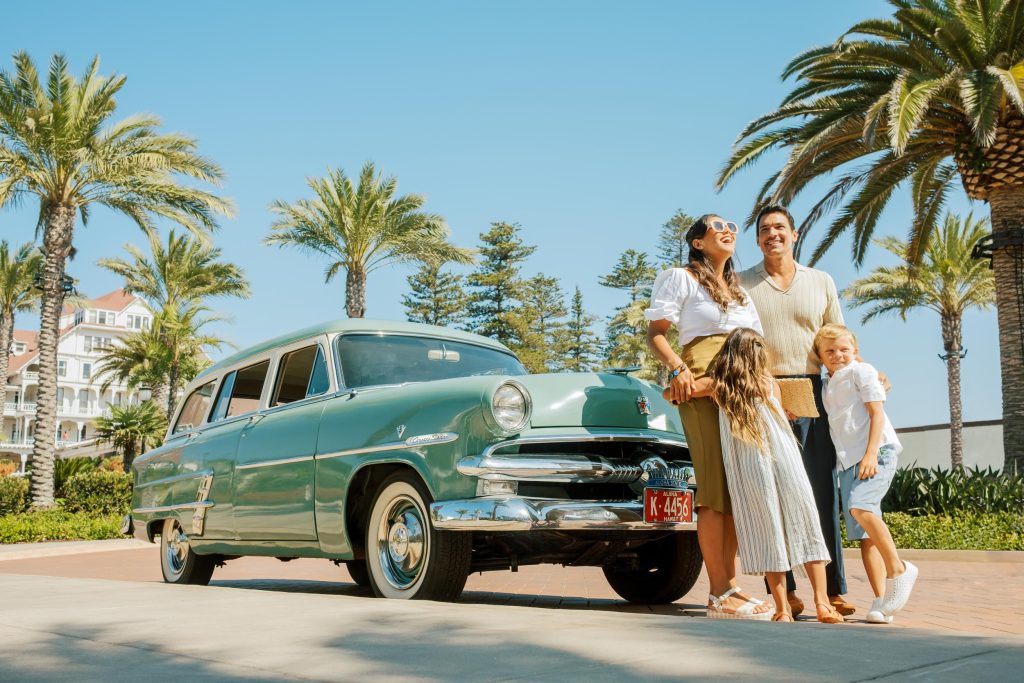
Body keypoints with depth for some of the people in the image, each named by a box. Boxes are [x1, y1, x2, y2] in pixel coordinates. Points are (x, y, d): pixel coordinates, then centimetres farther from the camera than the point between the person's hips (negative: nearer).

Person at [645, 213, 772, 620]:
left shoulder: (740, 292, 25)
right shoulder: (680, 279, 6)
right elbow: (655, 332, 0)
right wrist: (677, 367, -18)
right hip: (702, 390, -7)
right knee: (715, 488, -12)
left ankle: (731, 586, 9)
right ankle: (719, 596, -12)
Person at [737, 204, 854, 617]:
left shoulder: (821, 282, 14)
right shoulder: (741, 285, 9)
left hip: (812, 394, 2)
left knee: (823, 491, 0)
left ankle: (833, 590, 3)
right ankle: (783, 590, 3)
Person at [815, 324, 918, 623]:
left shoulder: (862, 371, 2)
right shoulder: (828, 387, 22)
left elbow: (877, 413, -6)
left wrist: (871, 453, -16)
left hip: (877, 452, -7)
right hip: (848, 461, 7)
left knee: (860, 507, -30)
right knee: (863, 535, 0)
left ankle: (898, 569, -18)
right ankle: (881, 600, 0)